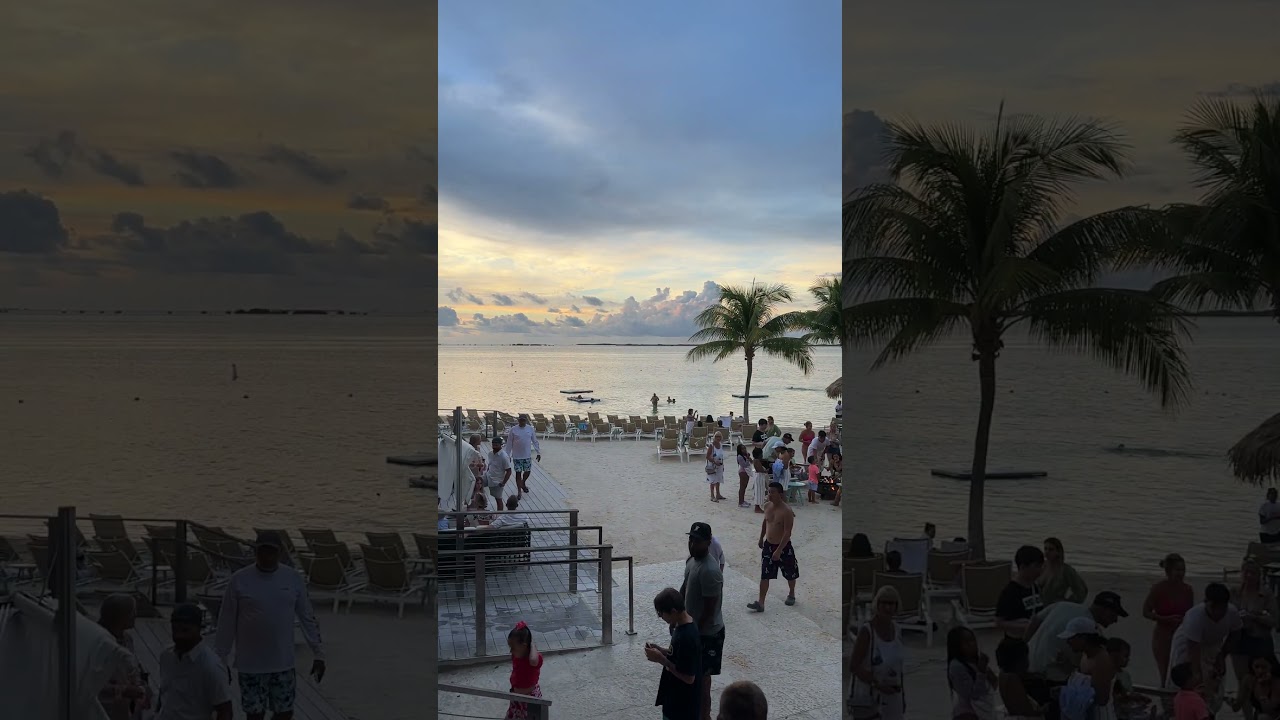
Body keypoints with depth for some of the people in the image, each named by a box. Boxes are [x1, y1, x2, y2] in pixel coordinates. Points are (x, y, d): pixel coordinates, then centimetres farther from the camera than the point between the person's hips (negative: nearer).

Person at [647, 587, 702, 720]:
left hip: (684, 703, -10)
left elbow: (688, 677, -26)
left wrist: (661, 659, -22)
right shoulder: (682, 624, 0)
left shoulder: (687, 637, -30)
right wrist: (661, 650, -1)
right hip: (675, 697, 10)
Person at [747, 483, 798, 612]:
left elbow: (787, 533, -24)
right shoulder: (767, 506, -2)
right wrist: (761, 538, 22)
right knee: (764, 575, 0)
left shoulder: (787, 511, -23)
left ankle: (791, 594, 41)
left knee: (790, 574, 17)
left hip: (783, 547, -5)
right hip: (768, 545, 5)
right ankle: (761, 603, 0)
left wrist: (779, 550, -27)